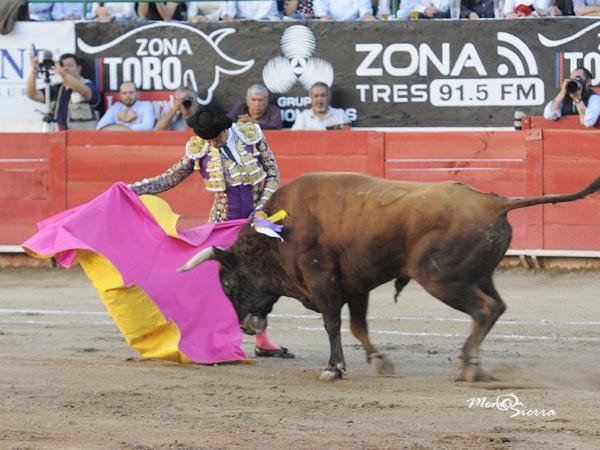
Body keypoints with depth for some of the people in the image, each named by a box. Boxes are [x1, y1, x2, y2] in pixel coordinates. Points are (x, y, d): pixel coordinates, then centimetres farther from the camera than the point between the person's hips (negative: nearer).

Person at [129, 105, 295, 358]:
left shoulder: (251, 135, -8)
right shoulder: (198, 150, -8)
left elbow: (273, 173, -3)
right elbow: (170, 179, 1)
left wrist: (263, 206, -14)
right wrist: (133, 190, -5)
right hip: (224, 222, -1)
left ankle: (262, 342, 14)